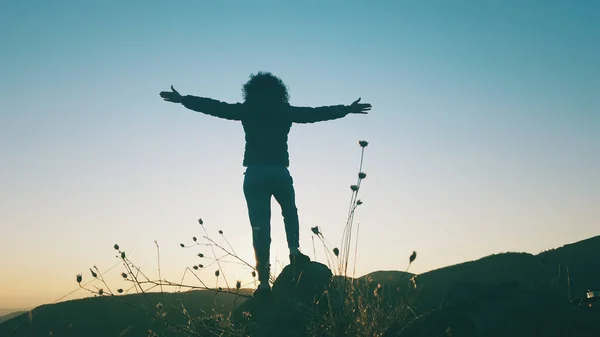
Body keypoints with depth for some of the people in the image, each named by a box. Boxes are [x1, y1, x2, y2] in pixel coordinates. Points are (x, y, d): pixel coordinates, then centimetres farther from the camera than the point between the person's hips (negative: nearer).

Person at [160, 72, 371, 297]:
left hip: (254, 174, 0)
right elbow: (316, 113, 15)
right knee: (290, 213, 28)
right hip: (279, 173, 0)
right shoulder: (285, 111, 8)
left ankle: (264, 281, -3)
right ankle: (294, 250, 9)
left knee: (260, 226, 1)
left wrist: (183, 99, 16)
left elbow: (215, 107, 7)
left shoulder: (247, 110, 6)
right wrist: (347, 109, 26)